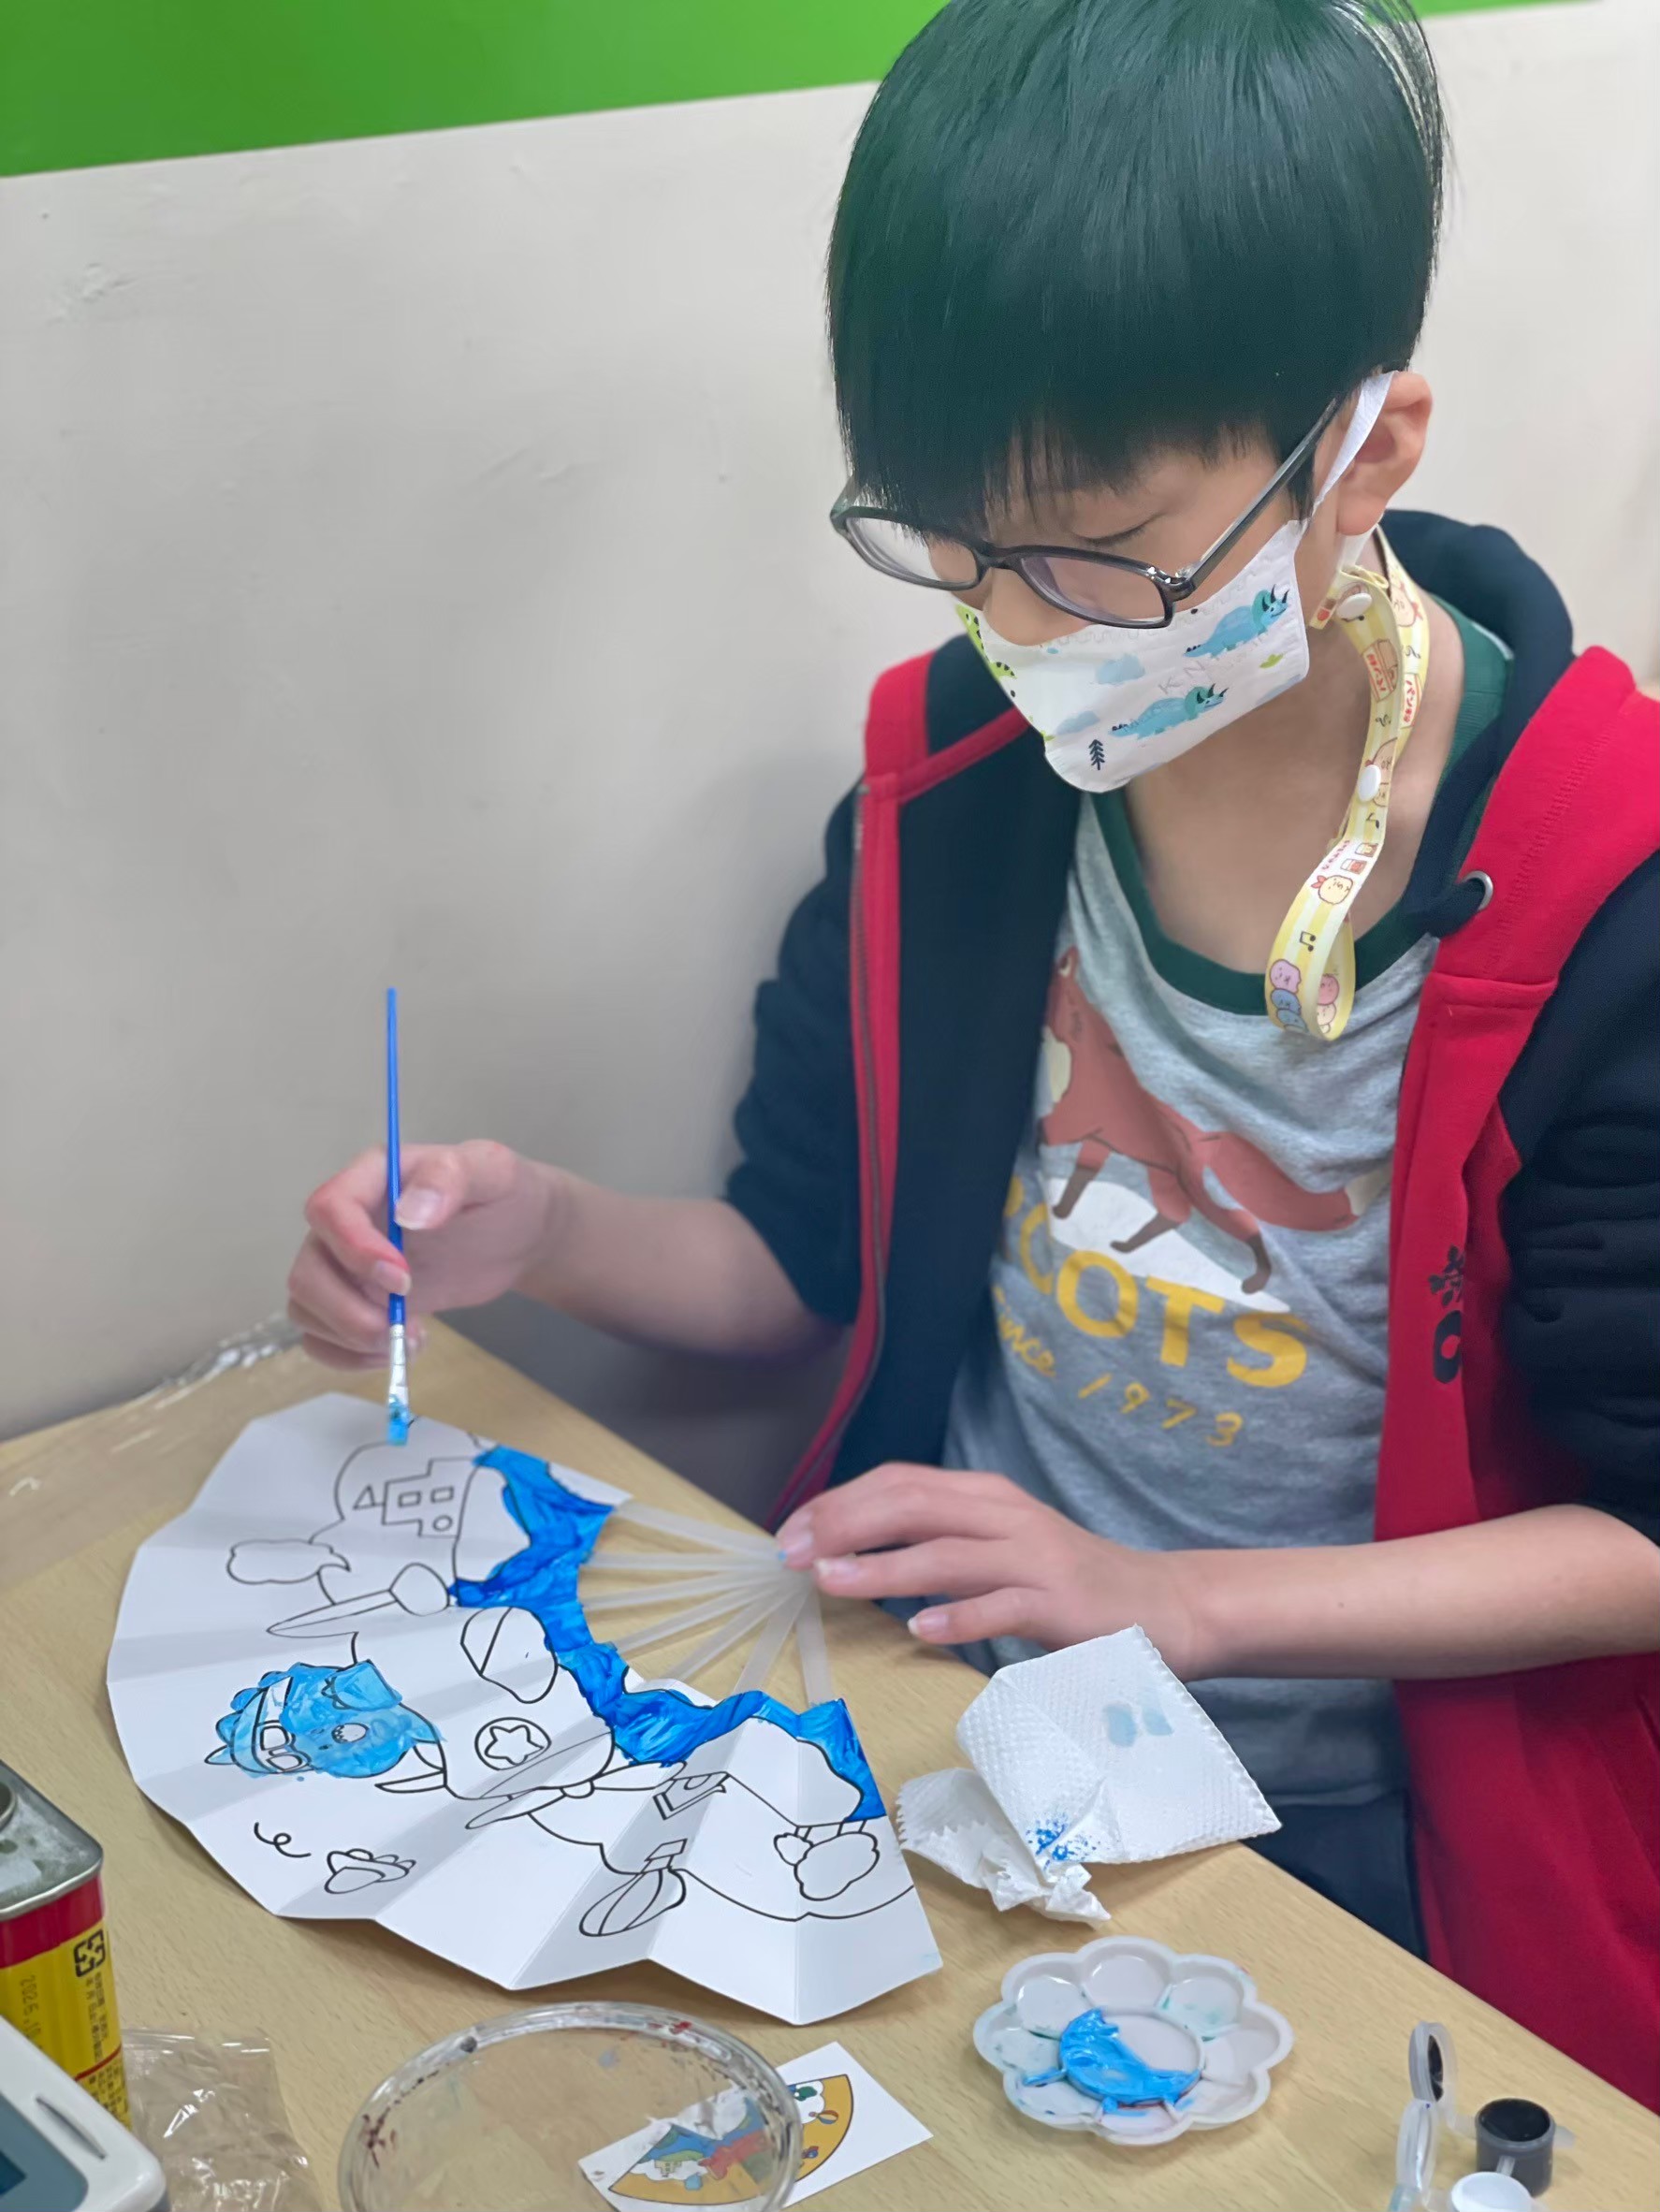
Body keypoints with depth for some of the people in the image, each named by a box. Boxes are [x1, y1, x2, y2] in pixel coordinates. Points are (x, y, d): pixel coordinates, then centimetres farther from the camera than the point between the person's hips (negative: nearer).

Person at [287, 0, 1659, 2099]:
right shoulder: (955, 767, -4)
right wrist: (532, 1232, -12)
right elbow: (804, 1256, 8)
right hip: (932, 1688, 4)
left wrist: (1167, 1601, -19)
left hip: (1353, 1829, -3)